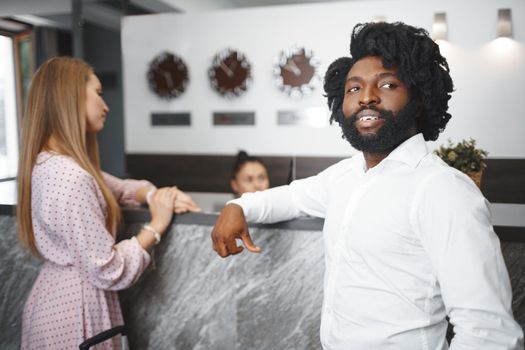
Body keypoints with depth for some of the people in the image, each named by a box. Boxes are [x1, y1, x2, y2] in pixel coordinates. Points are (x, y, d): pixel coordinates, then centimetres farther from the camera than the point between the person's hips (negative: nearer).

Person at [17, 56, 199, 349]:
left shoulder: (49, 161, 3)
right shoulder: (69, 177, -29)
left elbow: (118, 187, 12)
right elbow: (109, 272, -26)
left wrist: (157, 195, -8)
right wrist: (157, 225, -15)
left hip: (58, 298, 9)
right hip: (76, 309, -9)